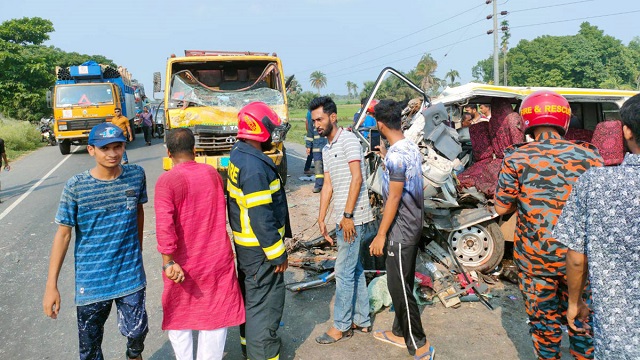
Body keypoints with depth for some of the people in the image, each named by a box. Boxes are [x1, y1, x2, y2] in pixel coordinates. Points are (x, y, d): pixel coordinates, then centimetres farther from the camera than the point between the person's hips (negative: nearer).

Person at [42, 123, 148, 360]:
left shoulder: (136, 175, -6)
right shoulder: (76, 187, -13)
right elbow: (63, 234, -8)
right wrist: (51, 285, -9)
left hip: (131, 275, 1)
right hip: (91, 280, -1)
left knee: (137, 331, 9)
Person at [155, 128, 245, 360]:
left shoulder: (167, 180, -13)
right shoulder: (213, 173, 1)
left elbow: (164, 225, -23)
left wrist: (168, 261, -21)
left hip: (184, 265, -3)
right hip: (218, 260, 3)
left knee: (178, 318, 18)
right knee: (216, 316, 15)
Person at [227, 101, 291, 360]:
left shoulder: (238, 155, 6)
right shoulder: (255, 166, -26)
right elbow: (261, 217, -26)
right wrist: (277, 254, -18)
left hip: (245, 243, 10)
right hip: (260, 248, -10)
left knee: (250, 296, 24)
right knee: (265, 304, 1)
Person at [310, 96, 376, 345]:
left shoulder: (348, 140, -10)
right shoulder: (326, 149, 16)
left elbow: (357, 178, -17)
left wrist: (347, 215, -20)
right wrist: (321, 218, 10)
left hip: (354, 219, -9)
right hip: (342, 220, 9)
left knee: (344, 272, -1)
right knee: (354, 270, 15)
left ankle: (341, 326, 12)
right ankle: (362, 321, 27)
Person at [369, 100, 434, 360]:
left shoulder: (396, 154, -22)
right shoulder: (412, 147, 7)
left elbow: (394, 197, -22)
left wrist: (381, 234, -17)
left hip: (400, 230, -10)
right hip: (412, 225, 10)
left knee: (399, 287, -1)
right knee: (402, 283, 19)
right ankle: (400, 333, 33)